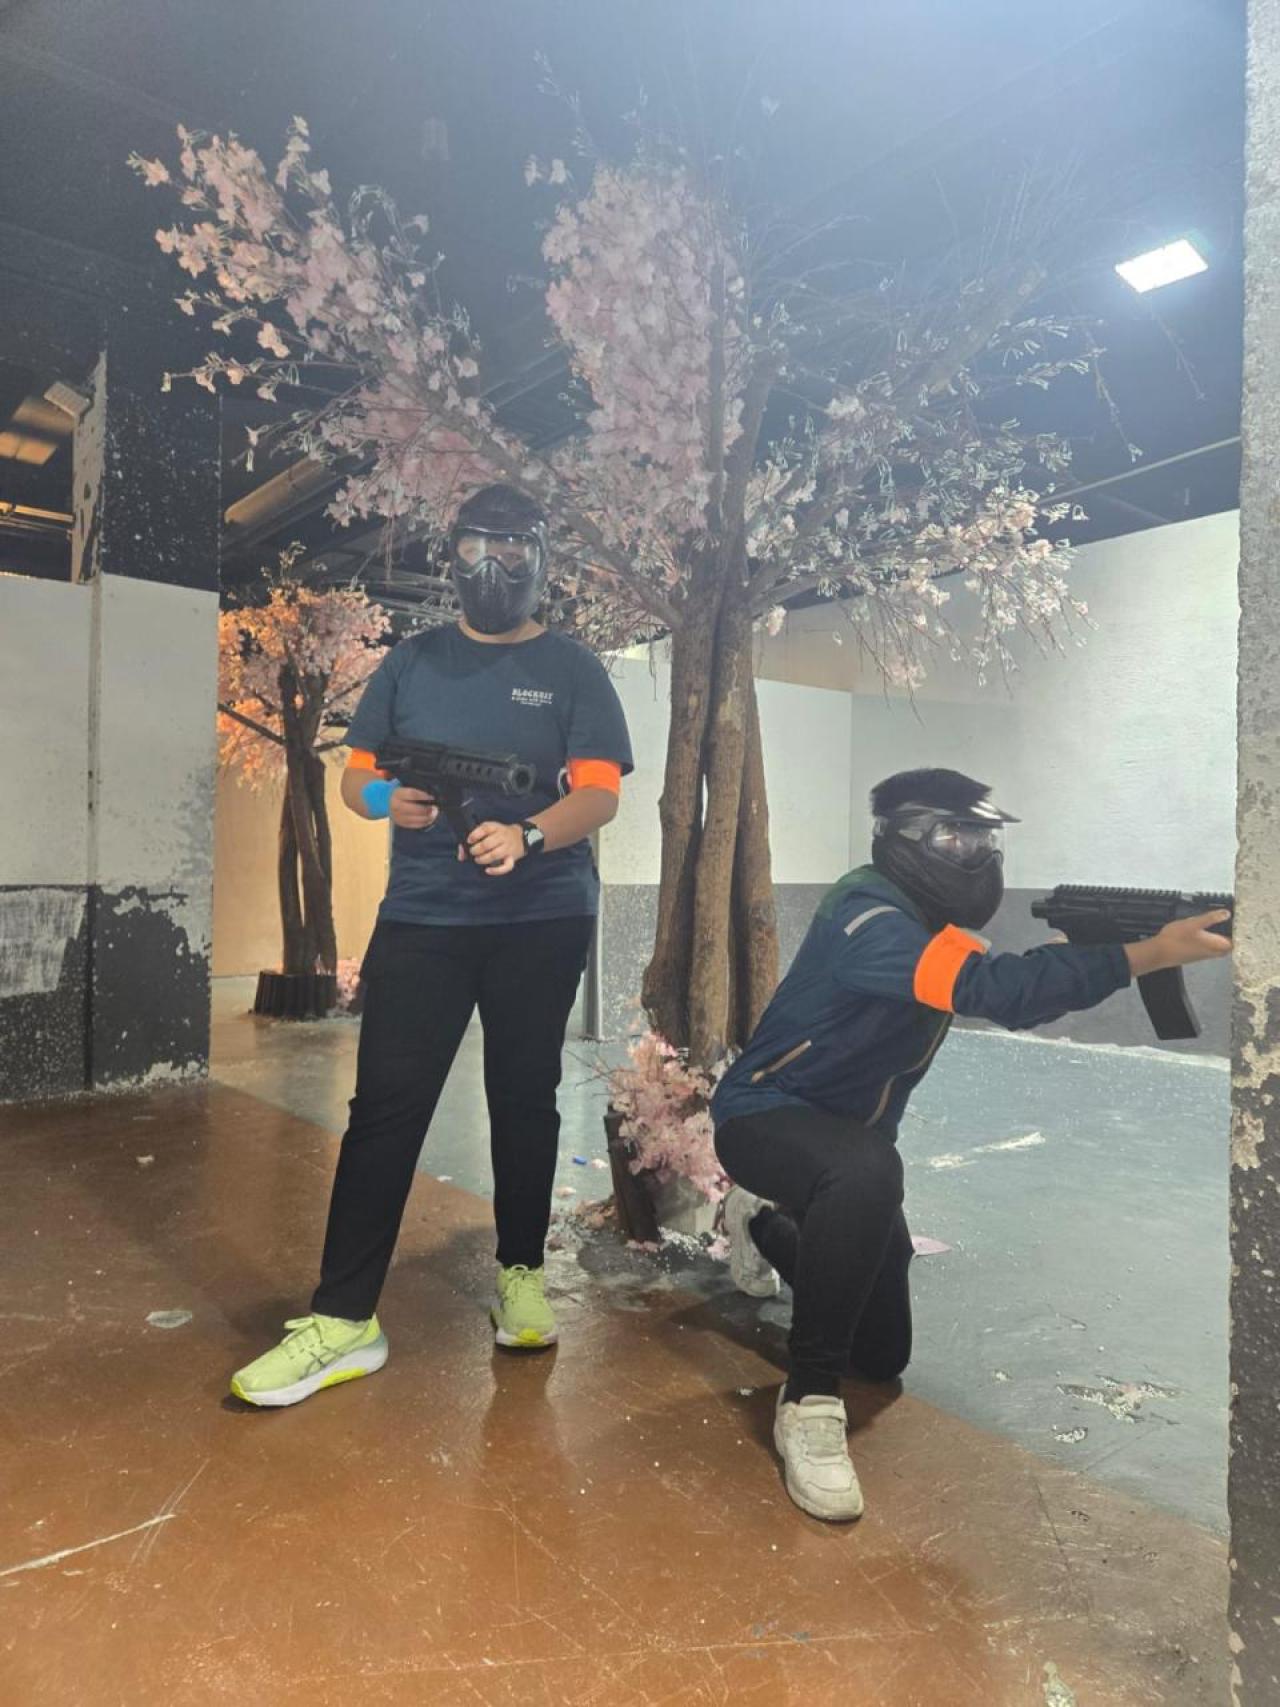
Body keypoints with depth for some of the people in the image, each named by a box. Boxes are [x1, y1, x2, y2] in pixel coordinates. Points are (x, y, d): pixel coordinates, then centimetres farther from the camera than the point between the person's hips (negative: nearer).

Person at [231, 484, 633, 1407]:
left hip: (542, 922, -1)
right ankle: (344, 1319, 5)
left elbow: (600, 793, -7)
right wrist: (386, 799, -13)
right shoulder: (411, 663, 11)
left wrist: (526, 837, -26)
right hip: (422, 918, 2)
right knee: (385, 1105, -2)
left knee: (524, 1100, 9)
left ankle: (522, 1274, 27)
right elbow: (356, 774, 11)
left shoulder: (574, 670, 3)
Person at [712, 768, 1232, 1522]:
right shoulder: (870, 919, -29)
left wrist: (1098, 942, -20)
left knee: (884, 1353, 16)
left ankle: (767, 1221, 41)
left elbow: (1011, 997, -4)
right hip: (766, 1115, -8)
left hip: (845, 1135, 9)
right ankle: (810, 1402, -27)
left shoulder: (934, 926, 2)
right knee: (867, 1172, -44)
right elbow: (997, 989, -41)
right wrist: (1154, 951, -42)